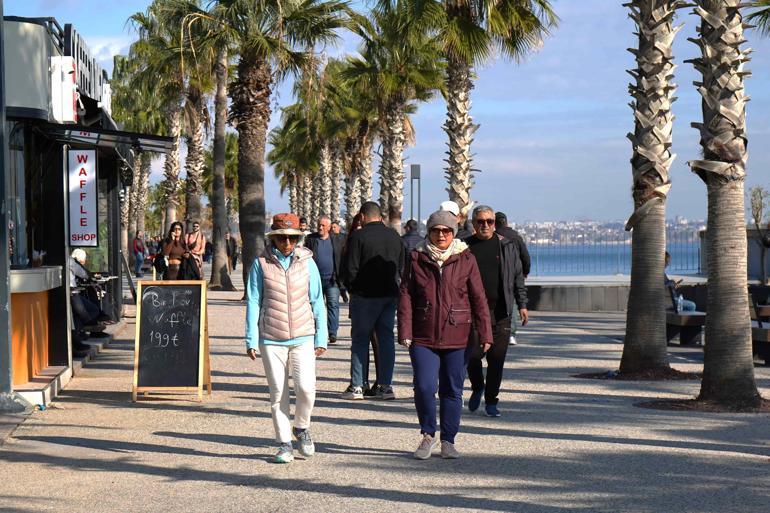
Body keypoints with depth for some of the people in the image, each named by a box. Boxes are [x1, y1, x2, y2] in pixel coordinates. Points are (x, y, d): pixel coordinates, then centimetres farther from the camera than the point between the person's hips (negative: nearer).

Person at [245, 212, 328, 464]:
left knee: (306, 388, -11)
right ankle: (284, 444, 15)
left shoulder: (307, 262, 5)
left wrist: (321, 338, 7)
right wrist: (251, 340, 0)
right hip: (271, 340, 0)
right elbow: (253, 303, 3)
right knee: (278, 393, 3)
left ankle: (301, 428, 17)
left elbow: (317, 301, 9)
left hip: (303, 338, 0)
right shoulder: (261, 264, 1)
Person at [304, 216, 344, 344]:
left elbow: (342, 259, 10)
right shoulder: (310, 239, 6)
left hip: (332, 280, -1)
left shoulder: (337, 240, 7)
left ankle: (333, 333, -8)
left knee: (333, 305, -7)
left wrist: (341, 277, 3)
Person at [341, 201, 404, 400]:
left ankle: (356, 386, 2)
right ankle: (385, 385, 6)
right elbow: (401, 266, 13)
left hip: (365, 295, -5)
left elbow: (351, 268, -11)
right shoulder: (394, 236, 9)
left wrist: (351, 287, 5)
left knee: (360, 339, 3)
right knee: (386, 339, 8)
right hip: (390, 295, 5)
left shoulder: (359, 236, -10)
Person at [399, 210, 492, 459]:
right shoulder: (416, 258, 4)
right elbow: (405, 296, 2)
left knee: (452, 390, 6)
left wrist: (485, 334, -3)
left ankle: (448, 441, 19)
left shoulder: (465, 259, 3)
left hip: (457, 338, 0)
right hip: (423, 338, 0)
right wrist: (405, 332, -6)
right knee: (424, 387, -9)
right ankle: (428, 436, 13)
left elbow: (478, 298, 2)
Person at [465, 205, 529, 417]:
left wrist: (522, 305, 5)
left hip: (500, 313, 0)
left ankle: (491, 402, 12)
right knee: (472, 355, -4)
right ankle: (477, 388, 26)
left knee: (496, 359, 0)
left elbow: (517, 277, 11)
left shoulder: (506, 246, 8)